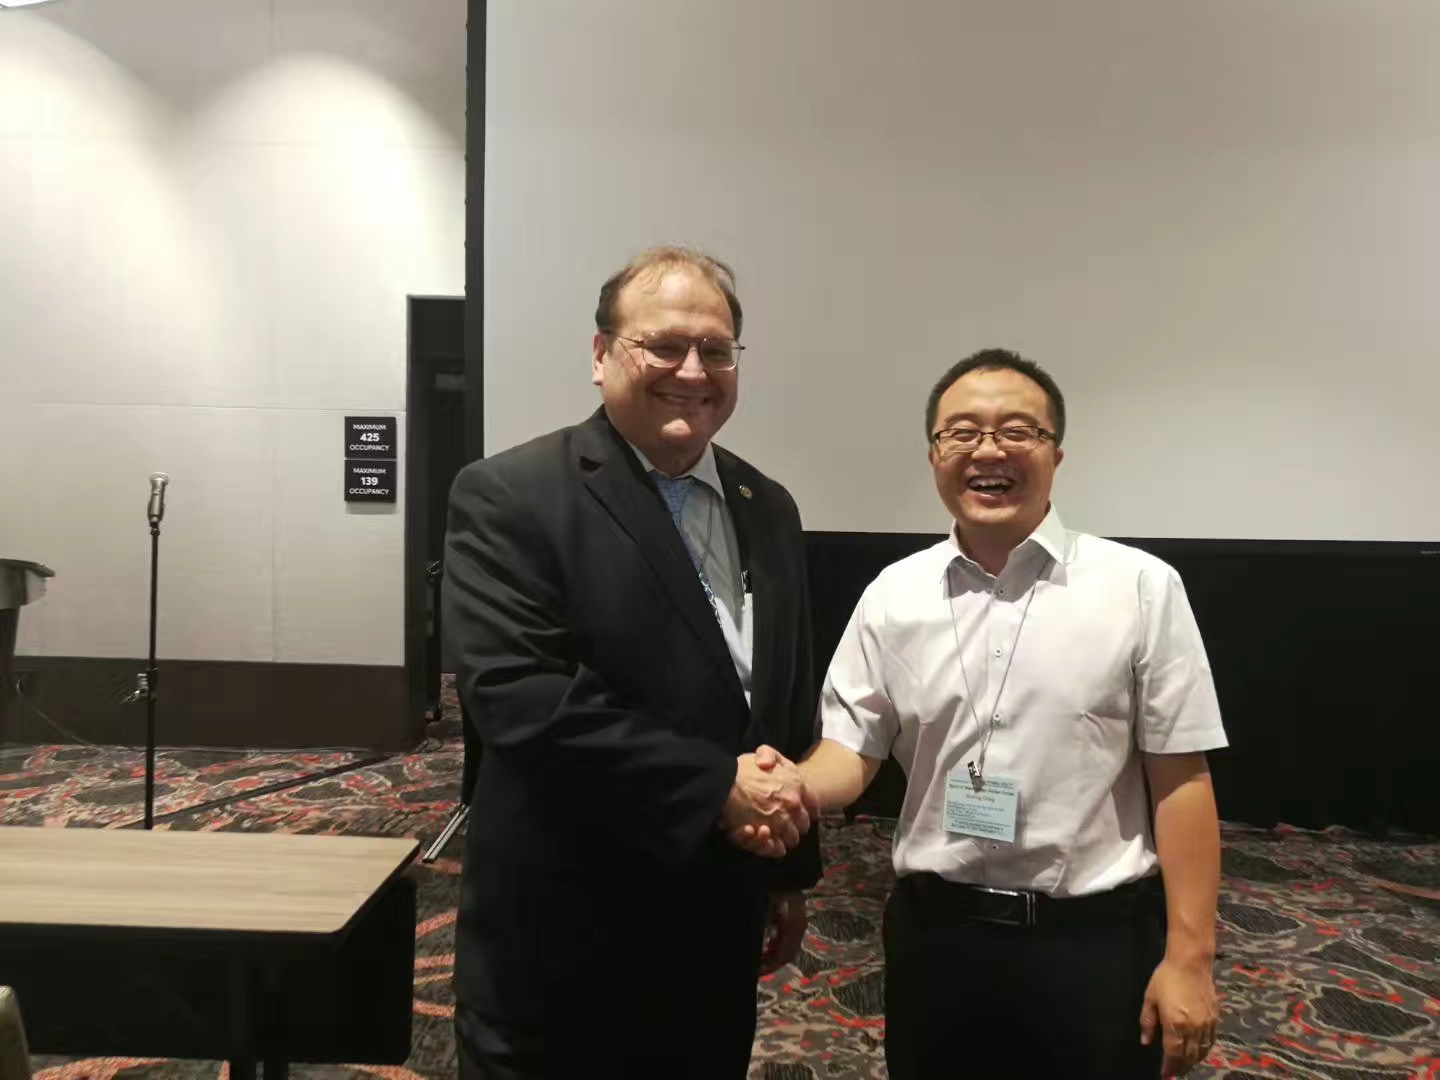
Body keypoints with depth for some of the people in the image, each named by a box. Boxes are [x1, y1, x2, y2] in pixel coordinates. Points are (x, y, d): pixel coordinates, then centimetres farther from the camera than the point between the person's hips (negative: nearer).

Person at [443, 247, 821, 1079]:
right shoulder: (511, 497, -13)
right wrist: (715, 786, -24)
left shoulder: (767, 510, 6)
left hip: (716, 930, 6)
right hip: (562, 939, -5)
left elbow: (792, 704, 12)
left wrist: (791, 870, 13)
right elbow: (517, 697, -24)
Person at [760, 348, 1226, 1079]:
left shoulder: (1140, 587, -6)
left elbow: (1180, 780, -6)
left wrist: (1189, 957, -7)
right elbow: (852, 749, 2)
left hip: (1097, 939, -2)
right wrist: (789, 787, -20)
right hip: (934, 934, 2)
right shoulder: (892, 595, 1)